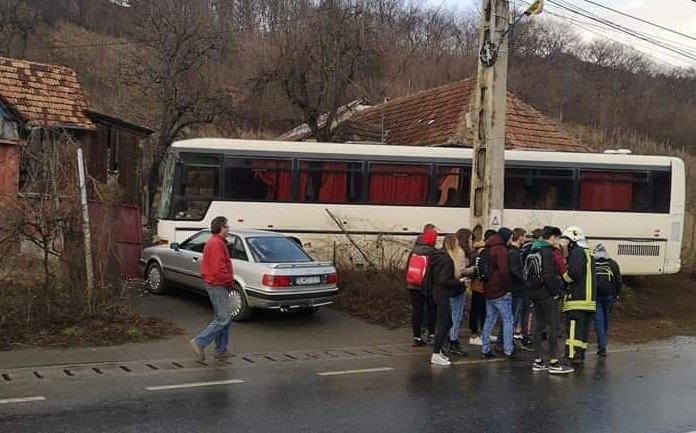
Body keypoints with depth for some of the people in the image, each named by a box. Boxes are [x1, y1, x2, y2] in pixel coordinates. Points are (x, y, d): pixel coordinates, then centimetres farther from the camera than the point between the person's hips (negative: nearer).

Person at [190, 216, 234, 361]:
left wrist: (228, 280, 15)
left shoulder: (214, 242, 17)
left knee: (225, 319, 14)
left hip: (216, 285, 11)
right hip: (218, 285, -11)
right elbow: (218, 269, -25)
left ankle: (221, 351, 18)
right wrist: (230, 280, -12)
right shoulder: (217, 243, -17)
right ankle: (199, 342, -8)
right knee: (223, 319, -10)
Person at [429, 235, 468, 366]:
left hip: (438, 292, 10)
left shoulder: (439, 256, 9)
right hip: (443, 295, -10)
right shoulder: (448, 260, -19)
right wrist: (459, 281, -13)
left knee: (447, 323, 17)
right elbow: (444, 280, -24)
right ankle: (435, 355, 0)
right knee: (443, 324, -4)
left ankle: (438, 350, 23)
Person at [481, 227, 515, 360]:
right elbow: (504, 271, -22)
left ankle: (485, 350, 13)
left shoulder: (489, 249, 14)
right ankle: (508, 351, -2)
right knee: (508, 320, -1)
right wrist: (507, 287, -12)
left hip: (488, 290, 9)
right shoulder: (501, 250, -15)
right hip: (500, 291, -9)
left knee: (489, 320, 12)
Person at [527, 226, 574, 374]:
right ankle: (554, 363, -4)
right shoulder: (547, 251, -14)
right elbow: (549, 275, -21)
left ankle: (538, 361, 13)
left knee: (538, 326, 10)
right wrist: (556, 290, -11)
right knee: (553, 326, -4)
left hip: (534, 293, 9)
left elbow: (527, 272, 17)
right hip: (546, 294, -9)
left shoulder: (533, 251, 14)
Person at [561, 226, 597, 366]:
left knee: (573, 329, -10)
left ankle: (573, 357, -13)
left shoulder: (577, 252, -9)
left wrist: (563, 278, -3)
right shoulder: (589, 254, 22)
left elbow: (574, 273, -21)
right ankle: (581, 356, 16)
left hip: (577, 299, -10)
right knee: (584, 330, 12)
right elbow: (590, 276, 19)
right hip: (590, 300, 10)